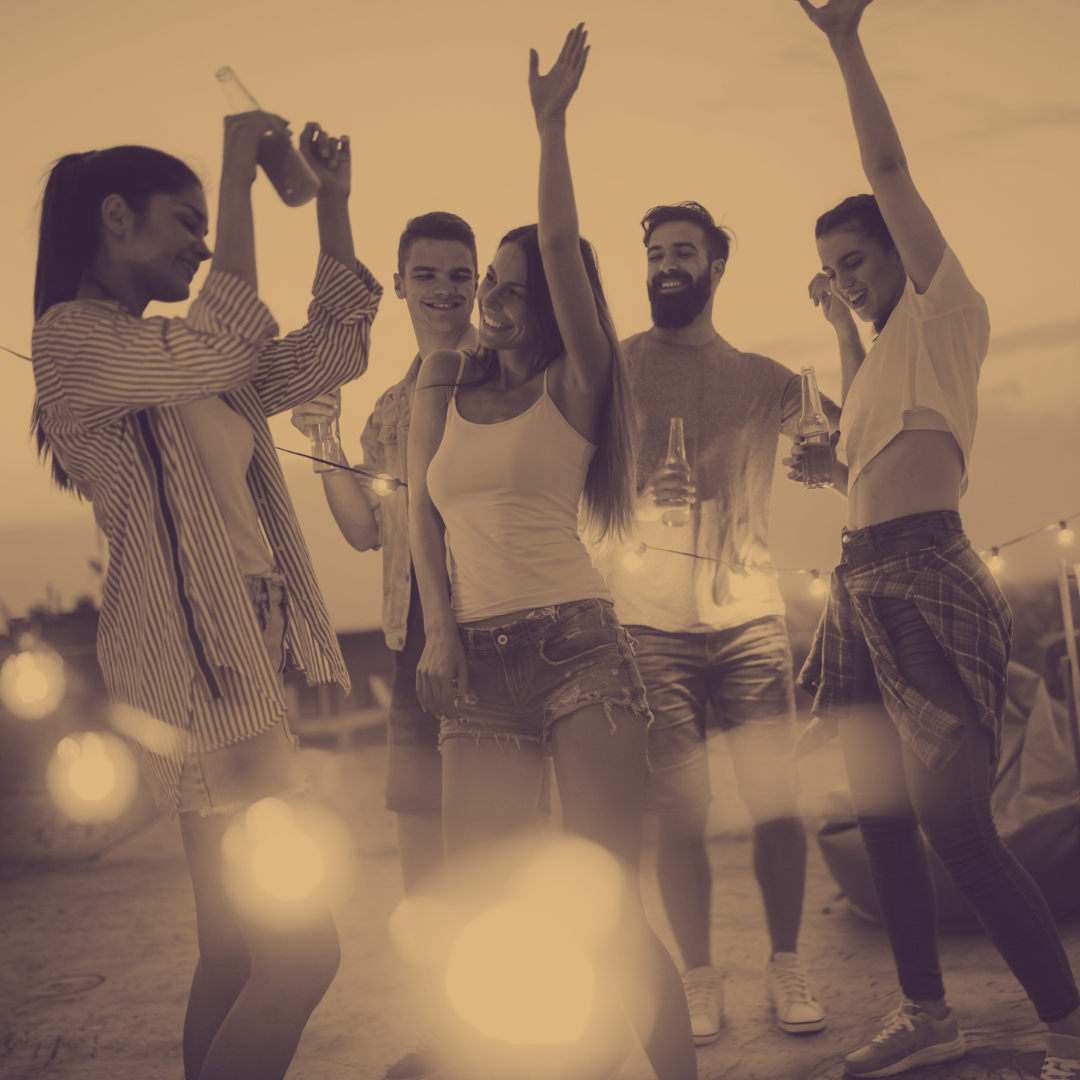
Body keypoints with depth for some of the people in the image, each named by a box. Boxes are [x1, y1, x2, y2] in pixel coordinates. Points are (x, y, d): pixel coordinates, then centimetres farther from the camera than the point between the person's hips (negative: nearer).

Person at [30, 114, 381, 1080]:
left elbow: (333, 348, 20)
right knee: (304, 955, -10)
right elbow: (229, 346, -21)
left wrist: (332, 201, 12)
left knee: (234, 955, 12)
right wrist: (239, 175, -13)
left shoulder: (180, 361, 20)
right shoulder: (75, 337, -7)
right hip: (195, 666, -10)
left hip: (242, 663, 10)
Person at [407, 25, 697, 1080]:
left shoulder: (574, 385, 3)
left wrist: (551, 123, -11)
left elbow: (560, 247, -10)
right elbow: (422, 511, 11)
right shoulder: (444, 382, 15)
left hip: (576, 643, -4)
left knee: (612, 895, -8)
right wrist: (441, 626, -2)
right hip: (477, 659, 4)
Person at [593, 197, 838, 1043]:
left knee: (777, 800, -2)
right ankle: (700, 979, 13)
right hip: (653, 625, -1)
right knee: (679, 812, 0)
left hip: (751, 619, 1)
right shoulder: (616, 366, 6)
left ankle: (787, 966, 15)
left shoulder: (761, 379, 11)